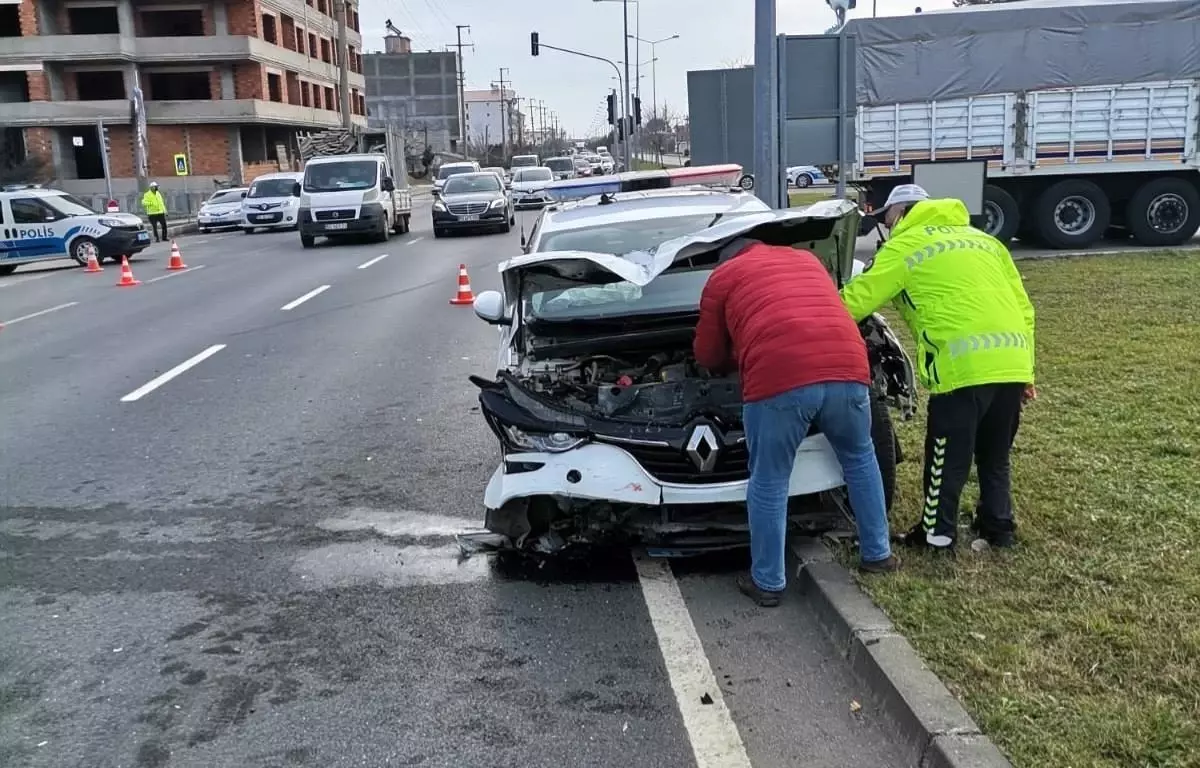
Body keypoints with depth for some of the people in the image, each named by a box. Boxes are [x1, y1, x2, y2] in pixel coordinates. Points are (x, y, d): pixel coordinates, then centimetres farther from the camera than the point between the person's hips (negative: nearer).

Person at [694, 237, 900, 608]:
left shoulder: (722, 277, 24)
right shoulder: (808, 260, 35)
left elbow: (708, 355, 28)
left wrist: (735, 359, 50)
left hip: (778, 379, -4)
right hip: (848, 370, 4)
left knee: (769, 482, 11)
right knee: (859, 457, 28)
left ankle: (767, 583, 22)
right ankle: (878, 554, 39)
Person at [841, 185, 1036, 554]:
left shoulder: (905, 246, 8)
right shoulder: (983, 240, 26)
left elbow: (857, 300, 4)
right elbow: (1024, 308, 22)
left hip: (964, 365, -7)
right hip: (1011, 362, 7)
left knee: (947, 459, 8)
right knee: (995, 456, 23)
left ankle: (938, 534, 19)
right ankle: (999, 528, 33)